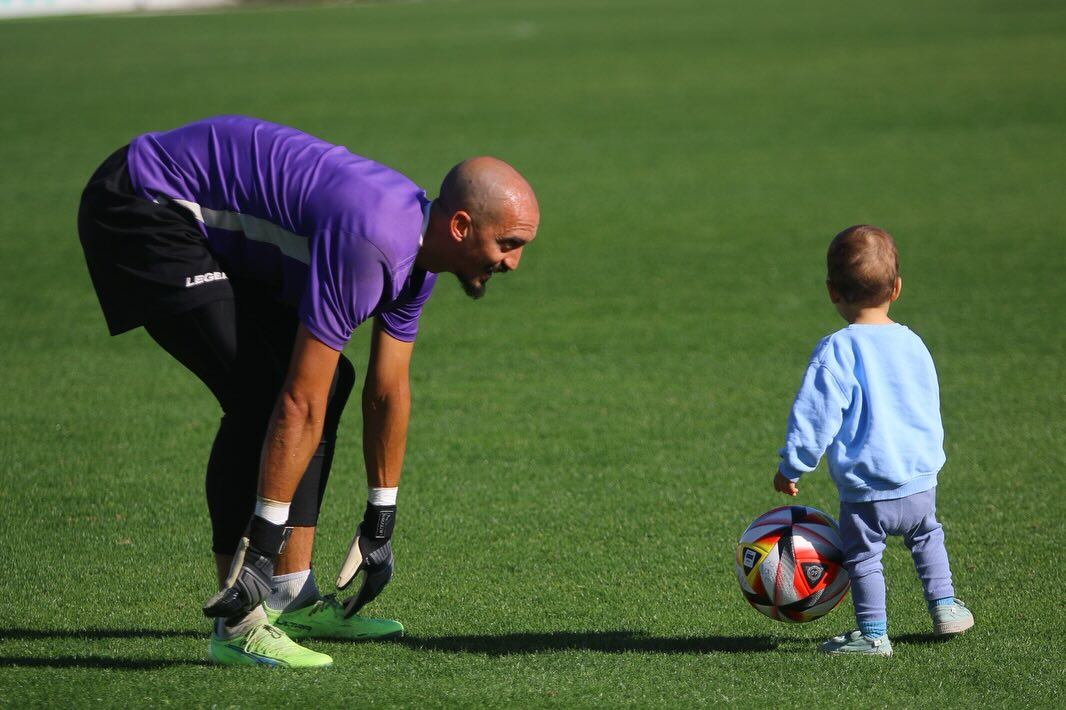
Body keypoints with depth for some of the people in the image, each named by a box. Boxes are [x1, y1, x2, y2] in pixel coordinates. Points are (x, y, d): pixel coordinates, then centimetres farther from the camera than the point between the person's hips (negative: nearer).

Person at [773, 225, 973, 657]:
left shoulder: (837, 351, -17)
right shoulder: (913, 344, 2)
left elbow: (815, 415, -18)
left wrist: (790, 468, -7)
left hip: (865, 489, -5)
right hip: (921, 480, 6)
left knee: (862, 556, 11)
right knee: (926, 536, 30)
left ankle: (873, 634, 13)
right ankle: (944, 607, 33)